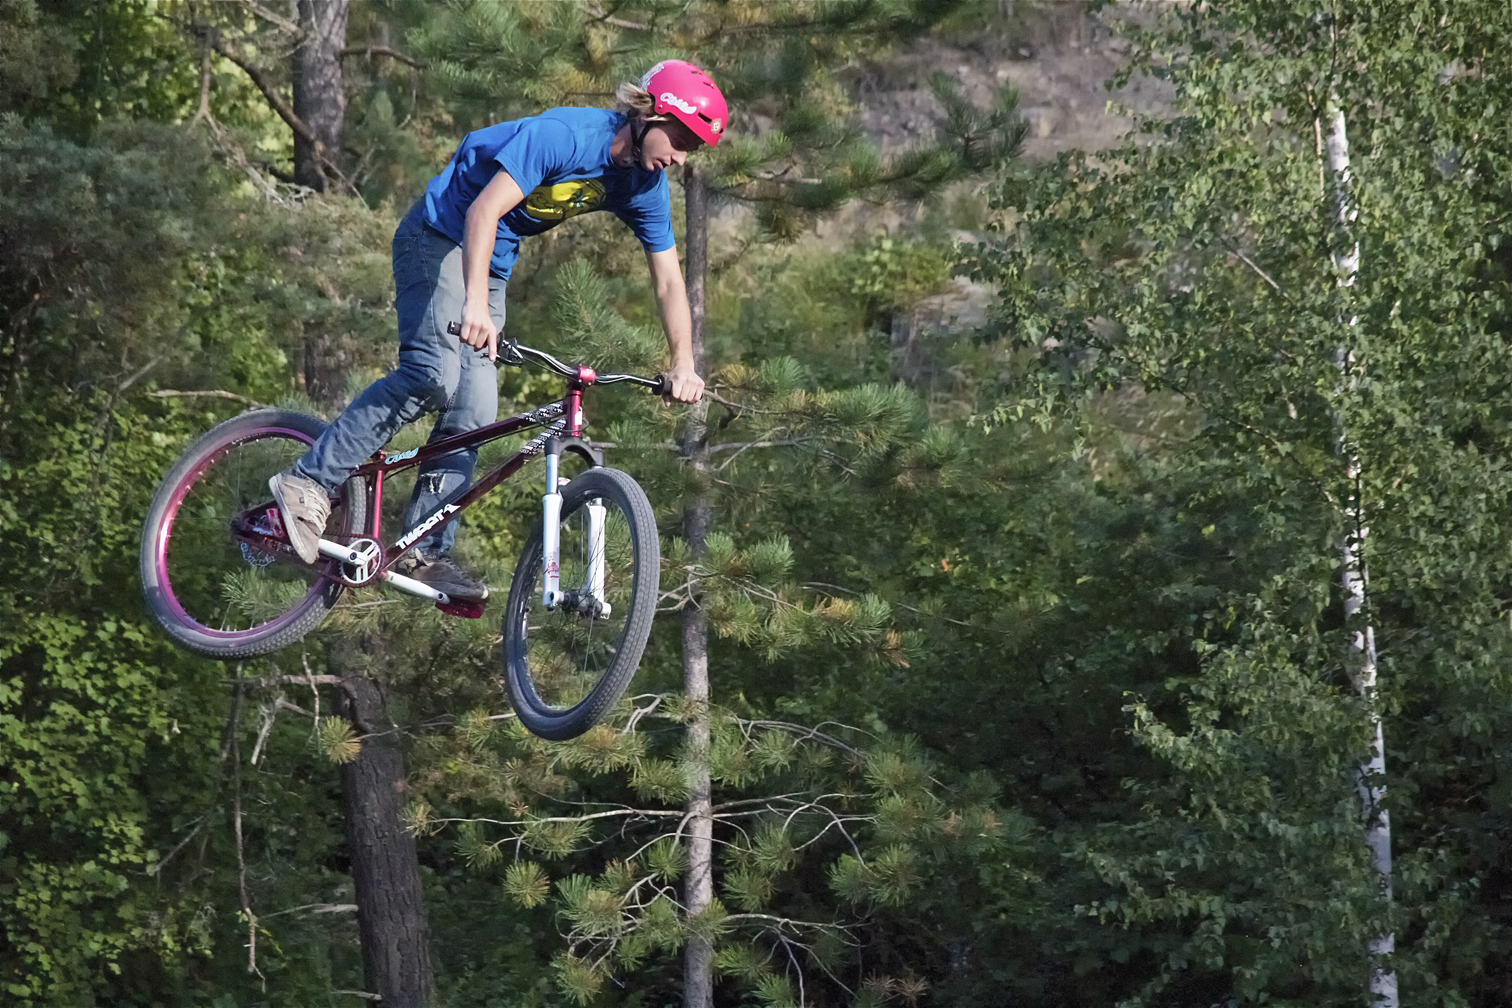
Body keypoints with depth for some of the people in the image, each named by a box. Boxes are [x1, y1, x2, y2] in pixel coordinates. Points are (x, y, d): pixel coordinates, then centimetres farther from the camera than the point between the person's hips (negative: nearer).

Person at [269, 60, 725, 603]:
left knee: (474, 411, -4)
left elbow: (668, 279, 3)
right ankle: (309, 481, -21)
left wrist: (683, 365, -9)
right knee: (434, 374, -26)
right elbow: (484, 210, -35)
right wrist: (476, 305, -46)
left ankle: (424, 552, 0)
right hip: (441, 236, -7)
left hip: (493, 262, 7)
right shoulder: (566, 135, -27)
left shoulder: (645, 184, -4)